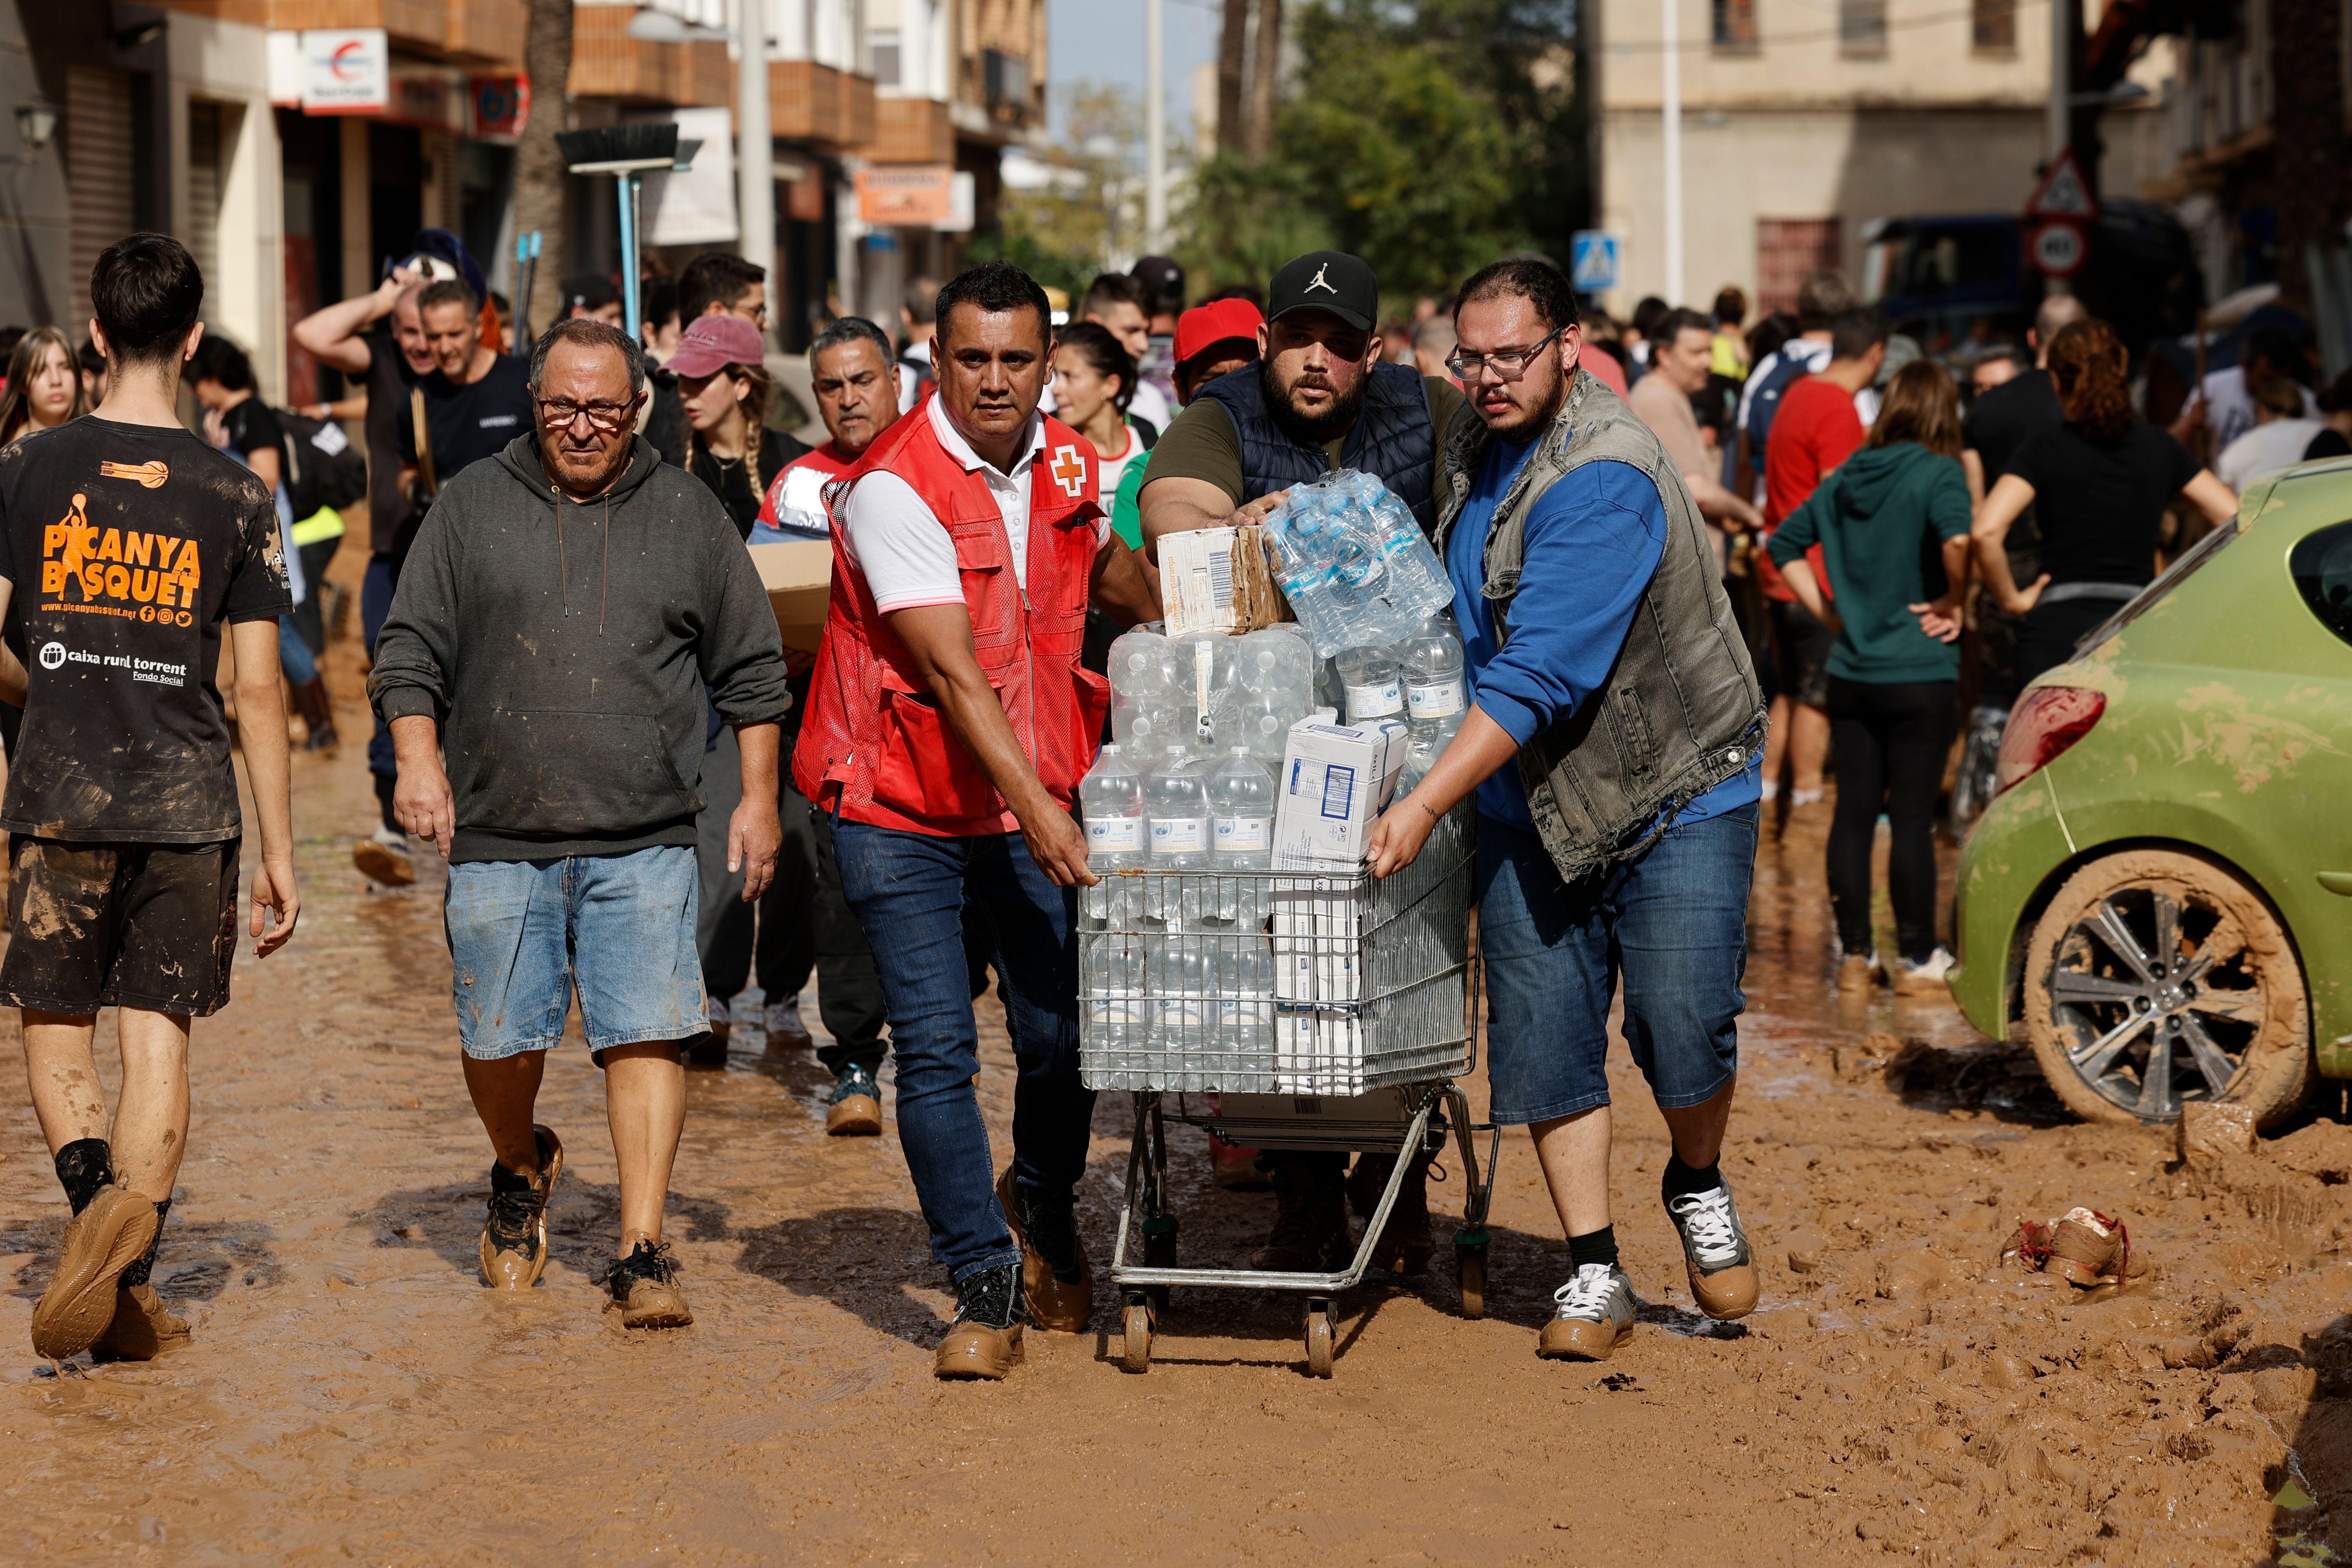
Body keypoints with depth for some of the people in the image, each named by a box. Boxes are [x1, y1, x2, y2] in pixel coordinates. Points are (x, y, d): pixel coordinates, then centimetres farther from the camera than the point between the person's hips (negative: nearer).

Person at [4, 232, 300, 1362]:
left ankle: (96, 1192, -14)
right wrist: (280, 851, 4)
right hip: (189, 803, 0)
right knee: (159, 1037, 7)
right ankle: (127, 1273, -2)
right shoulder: (236, 495, -2)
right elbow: (257, 689, -2)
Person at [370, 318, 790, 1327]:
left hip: (644, 842, -1)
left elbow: (750, 670, 13)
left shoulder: (688, 514, 9)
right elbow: (409, 652, 8)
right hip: (498, 838, 1)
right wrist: (417, 759, -6)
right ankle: (521, 1174, 37)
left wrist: (758, 797, 8)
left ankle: (642, 1254, -4)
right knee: (500, 1041, 7)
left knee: (646, 1035, -8)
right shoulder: (473, 506, 7)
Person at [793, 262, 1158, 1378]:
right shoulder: (893, 489, -18)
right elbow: (953, 672, -25)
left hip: (1033, 795, 5)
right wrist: (1038, 811, -30)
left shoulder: (1066, 462, 2)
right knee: (935, 1051, -7)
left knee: (1063, 1040, 4)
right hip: (901, 808, -5)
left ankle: (1040, 1205, 33)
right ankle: (985, 1287, 4)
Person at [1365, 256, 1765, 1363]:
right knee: (1546, 1047, 0)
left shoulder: (1605, 482, -23)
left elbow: (1538, 677, -30)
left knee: (1684, 1033, -9)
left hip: (1673, 788, -6)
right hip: (1528, 805, 7)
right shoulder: (1474, 456, 6)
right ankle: (1591, 1276, 10)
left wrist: (1425, 804, -33)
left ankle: (1698, 1190, 22)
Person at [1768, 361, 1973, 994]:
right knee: (1912, 817, 1)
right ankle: (1917, 959, 7)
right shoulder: (1938, 473, -10)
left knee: (1854, 813, 8)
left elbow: (1784, 542, 15)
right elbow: (1957, 539, -29)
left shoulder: (1848, 477, 9)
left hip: (1851, 674, 5)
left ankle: (1855, 956, 13)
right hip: (1919, 675, -5)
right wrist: (1954, 603, -13)